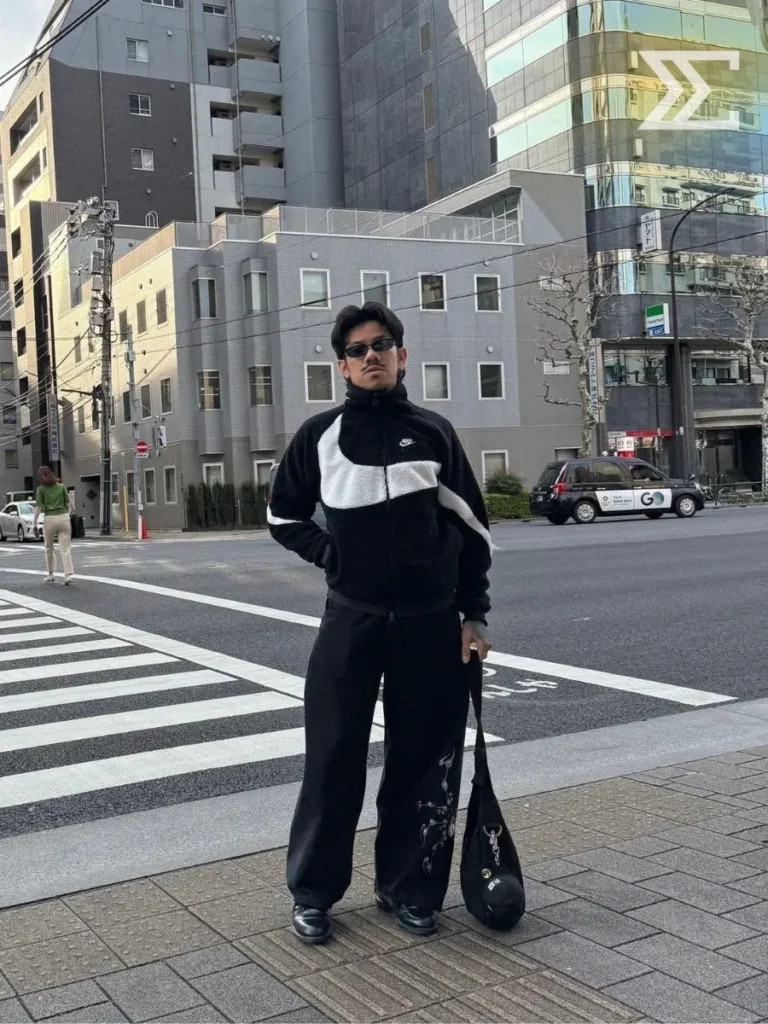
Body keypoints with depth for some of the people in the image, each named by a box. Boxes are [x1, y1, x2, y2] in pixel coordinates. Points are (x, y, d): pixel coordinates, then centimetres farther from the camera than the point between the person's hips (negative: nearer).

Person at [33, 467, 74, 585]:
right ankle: (68, 574, -12)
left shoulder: (41, 489, 2)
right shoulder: (62, 487, 8)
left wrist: (34, 524, -2)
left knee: (49, 548, 18)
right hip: (64, 517, 1)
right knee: (65, 549, -1)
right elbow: (67, 504, 8)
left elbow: (38, 507, -4)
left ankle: (50, 574, 23)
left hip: (49, 519, -1)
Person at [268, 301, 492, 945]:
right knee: (333, 760, 2)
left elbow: (472, 528, 8)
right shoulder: (321, 435, 4)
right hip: (351, 621, -1)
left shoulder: (434, 433, 5)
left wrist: (474, 615, 3)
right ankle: (313, 892, 18)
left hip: (431, 625, 1)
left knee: (424, 764, 7)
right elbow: (284, 515, 15)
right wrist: (330, 554, -1)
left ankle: (408, 888, 23)